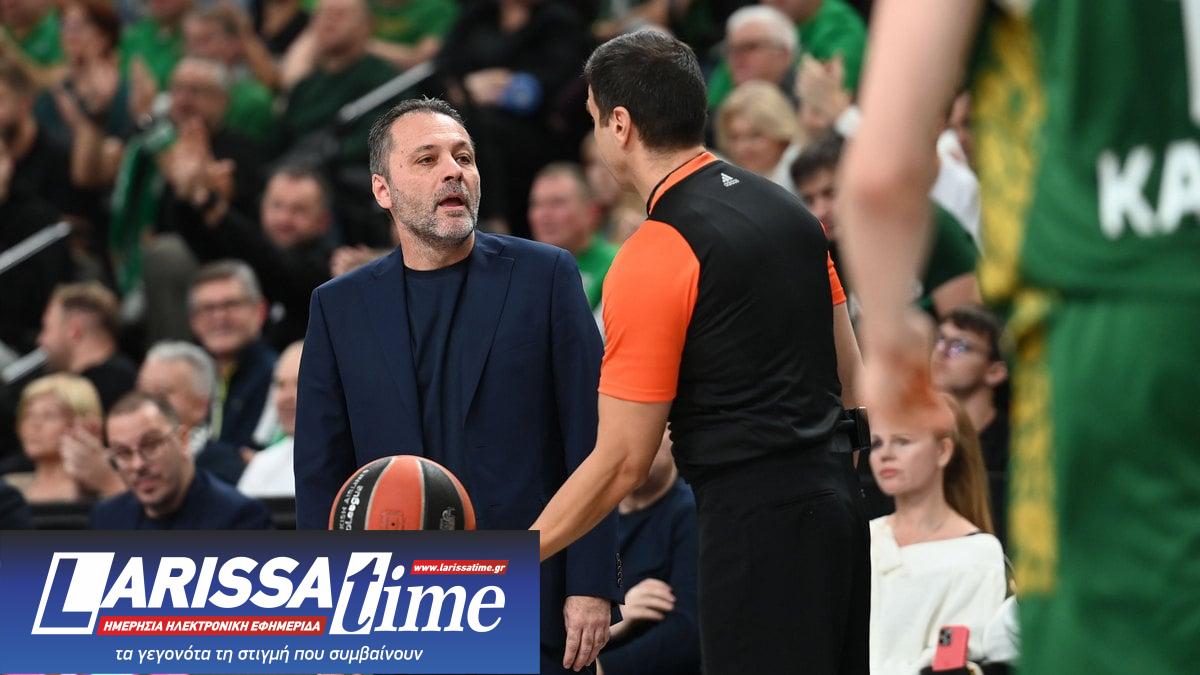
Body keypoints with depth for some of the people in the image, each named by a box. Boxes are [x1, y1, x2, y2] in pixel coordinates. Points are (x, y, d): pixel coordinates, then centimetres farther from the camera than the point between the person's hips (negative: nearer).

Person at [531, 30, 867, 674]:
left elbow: (623, 459, -14)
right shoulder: (786, 207, 10)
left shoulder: (649, 263, -14)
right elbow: (848, 372, 16)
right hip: (834, 497, 8)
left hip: (750, 519, -8)